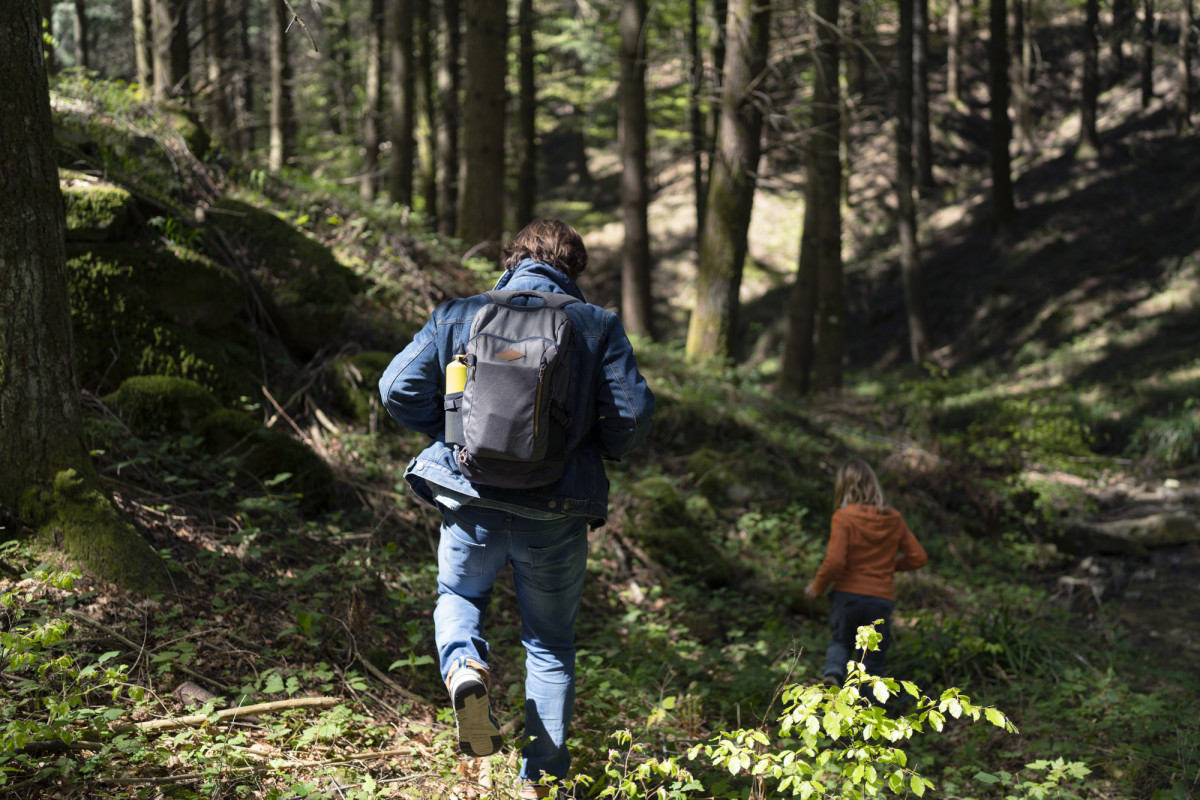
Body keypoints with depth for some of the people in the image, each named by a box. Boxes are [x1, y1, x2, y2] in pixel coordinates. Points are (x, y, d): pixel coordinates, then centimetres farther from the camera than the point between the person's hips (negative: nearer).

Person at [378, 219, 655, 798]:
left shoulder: (457, 316, 2)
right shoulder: (598, 326, -1)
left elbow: (397, 389, -3)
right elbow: (633, 415, -8)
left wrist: (452, 430, 12)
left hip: (471, 504, 1)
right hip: (556, 512, 0)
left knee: (459, 597, 28)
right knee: (551, 645, 16)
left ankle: (464, 666, -5)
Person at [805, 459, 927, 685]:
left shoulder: (843, 517, -11)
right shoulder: (894, 519, 1)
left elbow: (834, 561, -19)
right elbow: (918, 557, 6)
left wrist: (817, 587, -3)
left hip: (847, 595, -2)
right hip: (881, 598, 2)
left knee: (841, 641, 23)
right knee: (873, 662, 14)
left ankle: (833, 672, -6)